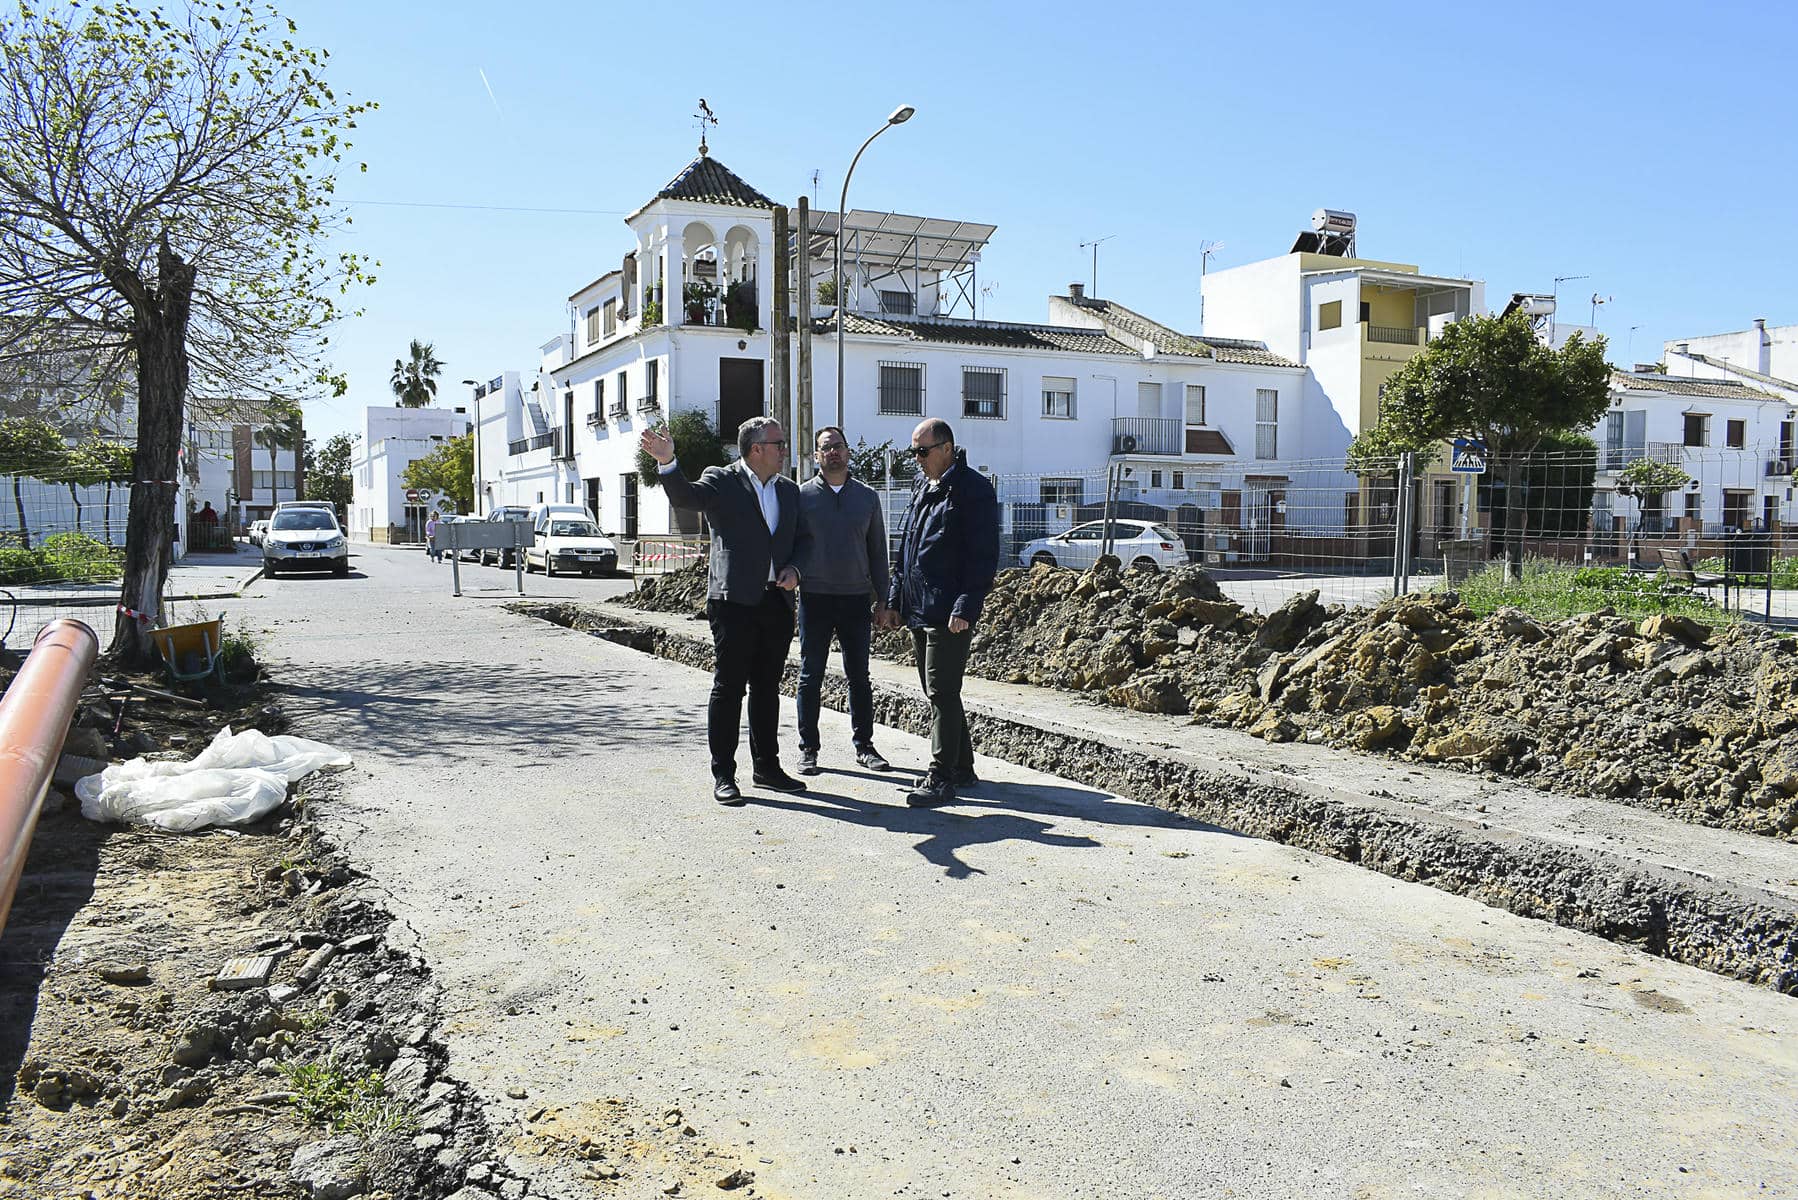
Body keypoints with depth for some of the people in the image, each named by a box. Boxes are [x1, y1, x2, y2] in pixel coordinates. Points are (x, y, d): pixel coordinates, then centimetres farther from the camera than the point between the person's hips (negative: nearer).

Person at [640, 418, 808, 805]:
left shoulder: (789, 489, 15)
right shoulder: (721, 481, -2)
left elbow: (799, 540, 21)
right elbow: (684, 496, -20)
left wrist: (794, 569, 1)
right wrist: (667, 461, -38)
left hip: (777, 603, 6)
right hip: (734, 602, -5)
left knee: (768, 688, 13)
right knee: (729, 688, -1)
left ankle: (767, 766, 24)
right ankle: (723, 775, 5)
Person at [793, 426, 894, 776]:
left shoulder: (867, 497, 8)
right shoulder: (802, 496, 2)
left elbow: (877, 552, 12)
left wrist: (881, 600, 8)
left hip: (856, 599, 2)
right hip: (815, 599, -2)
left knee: (859, 676, 6)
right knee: (811, 676, 3)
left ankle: (864, 746, 16)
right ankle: (808, 749, 12)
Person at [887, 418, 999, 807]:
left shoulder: (973, 490, -10)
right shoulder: (922, 489, 17)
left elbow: (984, 555, -15)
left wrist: (966, 608, -20)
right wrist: (895, 599, 18)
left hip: (949, 615, -9)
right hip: (918, 611, 9)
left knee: (942, 694, -7)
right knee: (937, 693, 14)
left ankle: (941, 777, -1)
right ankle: (962, 767, 25)